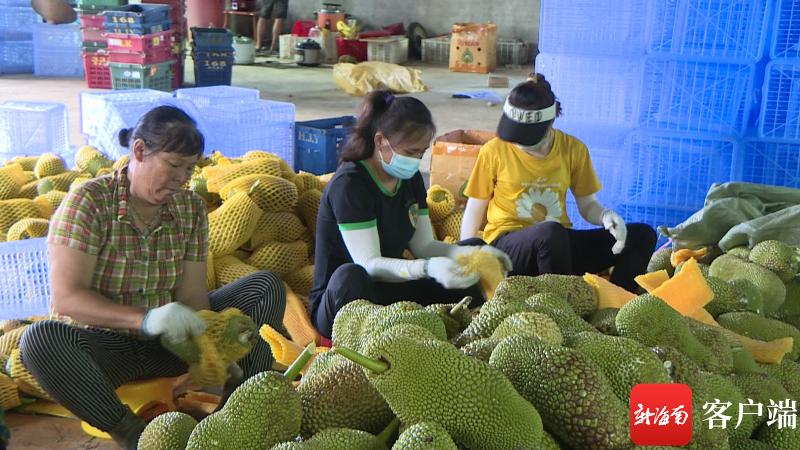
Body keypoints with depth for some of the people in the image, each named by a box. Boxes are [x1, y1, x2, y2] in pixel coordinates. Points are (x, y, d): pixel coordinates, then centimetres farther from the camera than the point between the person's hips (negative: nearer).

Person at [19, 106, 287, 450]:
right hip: (103, 347, -4)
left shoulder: (190, 208, -1)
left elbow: (191, 296, -7)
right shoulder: (89, 202, -15)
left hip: (169, 341, 4)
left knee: (266, 286, -8)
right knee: (41, 340, -37)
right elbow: (65, 298, -23)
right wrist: (145, 319, -37)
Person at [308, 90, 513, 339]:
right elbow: (369, 264, -27)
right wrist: (428, 268, -42)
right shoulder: (349, 184, -20)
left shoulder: (411, 178, 6)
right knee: (349, 276, -42)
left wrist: (473, 254, -13)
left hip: (389, 288, 8)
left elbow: (423, 246, 5)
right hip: (340, 299, -8)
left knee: (474, 249, 4)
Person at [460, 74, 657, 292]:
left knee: (642, 236, -12)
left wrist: (606, 215, -14)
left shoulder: (573, 149, 3)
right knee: (551, 231, -39)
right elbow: (474, 212, 2)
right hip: (507, 246, -4)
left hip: (558, 243, 4)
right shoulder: (494, 151, -4)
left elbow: (587, 204, 10)